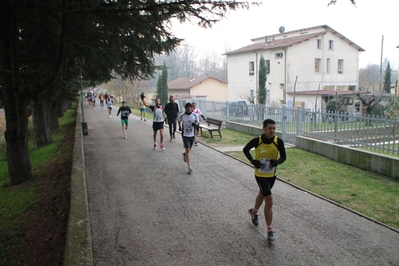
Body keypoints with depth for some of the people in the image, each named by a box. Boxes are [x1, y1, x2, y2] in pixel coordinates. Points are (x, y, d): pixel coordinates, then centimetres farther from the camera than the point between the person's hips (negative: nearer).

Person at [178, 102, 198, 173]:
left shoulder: (194, 115, -4)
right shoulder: (182, 115, -6)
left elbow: (197, 122, 7)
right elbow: (179, 121, 15)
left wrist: (195, 124, -13)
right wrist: (180, 126, 3)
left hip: (192, 135, 3)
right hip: (185, 135, -3)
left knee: (189, 149, 18)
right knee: (187, 150, -11)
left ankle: (184, 154, 53)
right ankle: (189, 165, -9)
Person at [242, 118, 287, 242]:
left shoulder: (279, 141, -14)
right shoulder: (257, 141, -20)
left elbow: (283, 156, -2)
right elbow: (245, 150, -2)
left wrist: (277, 162, -24)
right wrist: (253, 161, -16)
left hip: (272, 175, 4)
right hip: (260, 175, -4)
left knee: (262, 195, 27)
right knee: (269, 201, -11)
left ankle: (254, 211, 57)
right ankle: (269, 229, 4)